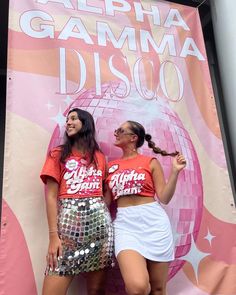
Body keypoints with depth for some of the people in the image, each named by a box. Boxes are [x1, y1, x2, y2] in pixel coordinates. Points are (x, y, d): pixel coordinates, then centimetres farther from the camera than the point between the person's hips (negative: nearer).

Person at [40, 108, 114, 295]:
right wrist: (53, 235, -10)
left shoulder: (100, 158, 15)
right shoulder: (58, 154, 9)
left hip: (98, 219, 2)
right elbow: (51, 196, 0)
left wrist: (108, 221, 0)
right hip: (68, 219, -1)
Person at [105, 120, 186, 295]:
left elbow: (164, 198, 1)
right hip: (125, 224, 1)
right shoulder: (111, 166, 13)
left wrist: (175, 171, -6)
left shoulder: (150, 162, 5)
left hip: (153, 222, -1)